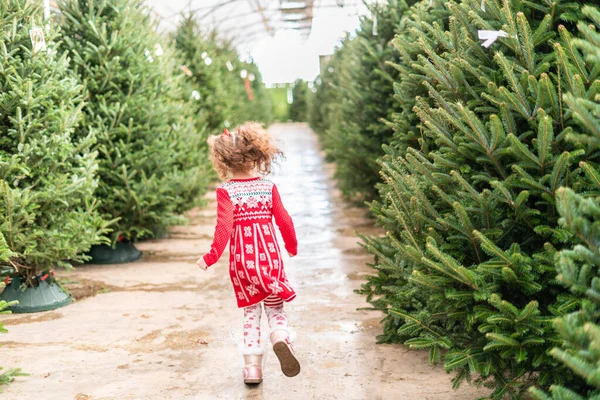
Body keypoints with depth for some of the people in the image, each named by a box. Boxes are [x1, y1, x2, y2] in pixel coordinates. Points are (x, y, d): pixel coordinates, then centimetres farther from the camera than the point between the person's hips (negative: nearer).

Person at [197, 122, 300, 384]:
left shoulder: (226, 192, -7)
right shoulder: (269, 188, -1)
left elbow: (224, 226, -17)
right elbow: (284, 221, 2)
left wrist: (212, 256, -12)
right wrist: (292, 247, 17)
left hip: (241, 260, 0)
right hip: (269, 256, 1)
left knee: (250, 313, 12)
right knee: (275, 308, 13)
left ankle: (253, 366, 9)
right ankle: (281, 337, -19)